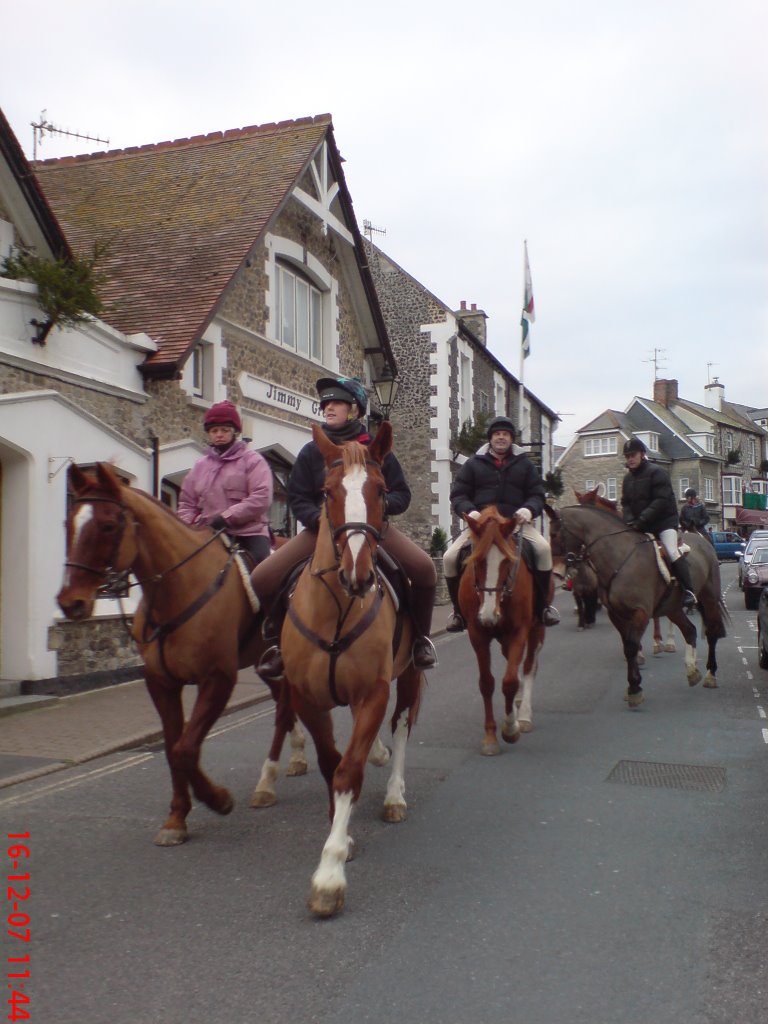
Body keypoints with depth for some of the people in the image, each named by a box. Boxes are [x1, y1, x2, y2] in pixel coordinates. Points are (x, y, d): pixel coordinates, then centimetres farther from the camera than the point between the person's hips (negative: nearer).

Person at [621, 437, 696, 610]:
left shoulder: (656, 472, -10)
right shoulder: (628, 478, 12)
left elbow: (661, 500, -19)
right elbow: (625, 503, 10)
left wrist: (641, 520, -26)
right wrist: (630, 521, -11)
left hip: (664, 520, -8)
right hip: (640, 526, 8)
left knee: (672, 552, -24)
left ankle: (688, 591, -22)